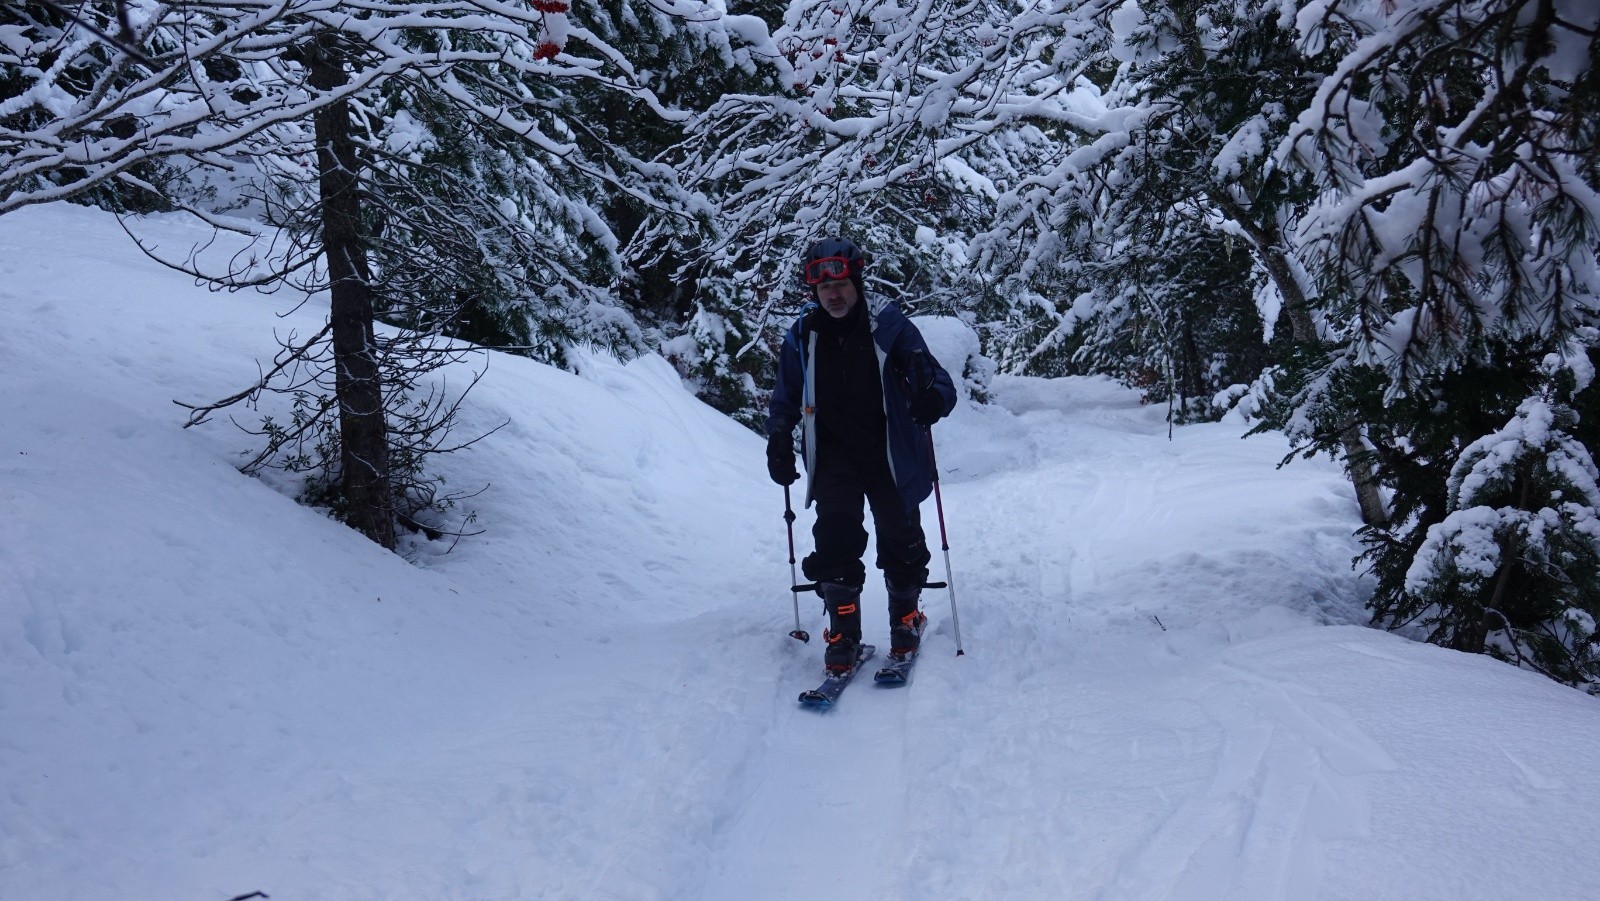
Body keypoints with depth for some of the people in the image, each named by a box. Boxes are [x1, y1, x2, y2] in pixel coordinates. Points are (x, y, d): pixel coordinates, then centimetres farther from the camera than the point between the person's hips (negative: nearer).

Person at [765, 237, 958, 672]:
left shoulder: (889, 325, -11)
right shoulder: (802, 337, -2)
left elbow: (938, 382, -10)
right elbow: (785, 400, 13)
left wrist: (931, 400, -33)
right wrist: (779, 444, 0)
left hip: (891, 452, -1)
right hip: (833, 453, 1)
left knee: (900, 535, 6)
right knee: (835, 535, -12)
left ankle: (905, 617, 29)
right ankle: (843, 632, -3)